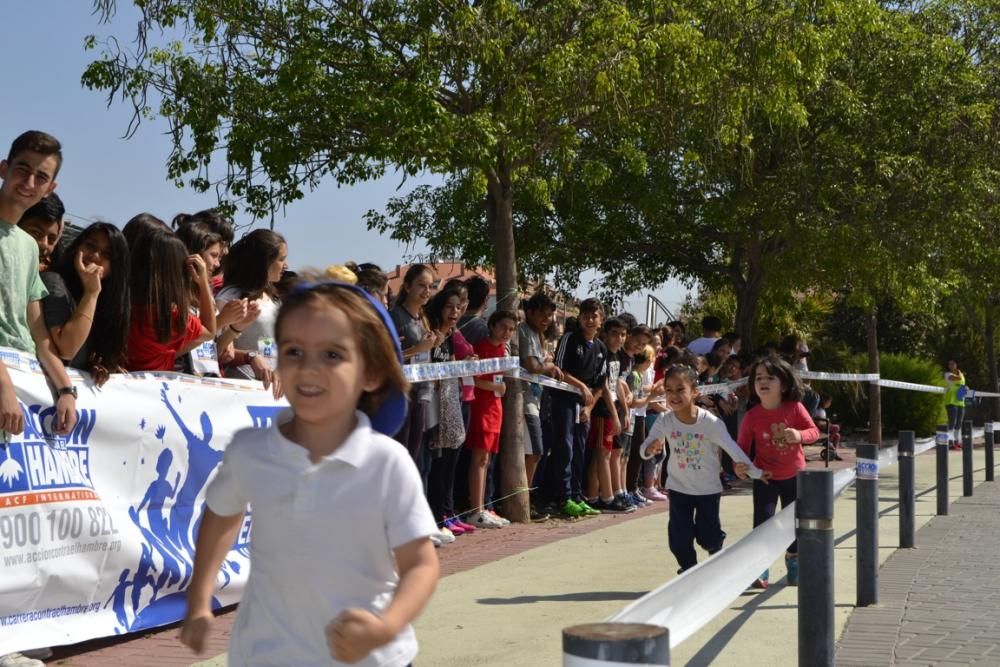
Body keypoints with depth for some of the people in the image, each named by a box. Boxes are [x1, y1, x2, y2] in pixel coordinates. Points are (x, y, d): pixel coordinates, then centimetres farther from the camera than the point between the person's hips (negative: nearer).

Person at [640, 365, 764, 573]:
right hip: (678, 488, 2)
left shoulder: (710, 422, -22)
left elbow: (732, 448, -18)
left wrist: (755, 472, -17)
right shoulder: (664, 421, -15)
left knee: (709, 537, 9)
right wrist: (650, 449, -38)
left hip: (708, 488, -2)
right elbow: (644, 450, -14)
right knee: (679, 540, -1)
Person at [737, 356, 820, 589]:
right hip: (764, 476, -1)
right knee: (762, 520, -9)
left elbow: (814, 431, -10)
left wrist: (799, 435, -31)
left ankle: (794, 567, 33)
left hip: (794, 475, 1)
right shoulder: (752, 416, -14)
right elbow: (742, 445, -7)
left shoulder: (795, 408, -14)